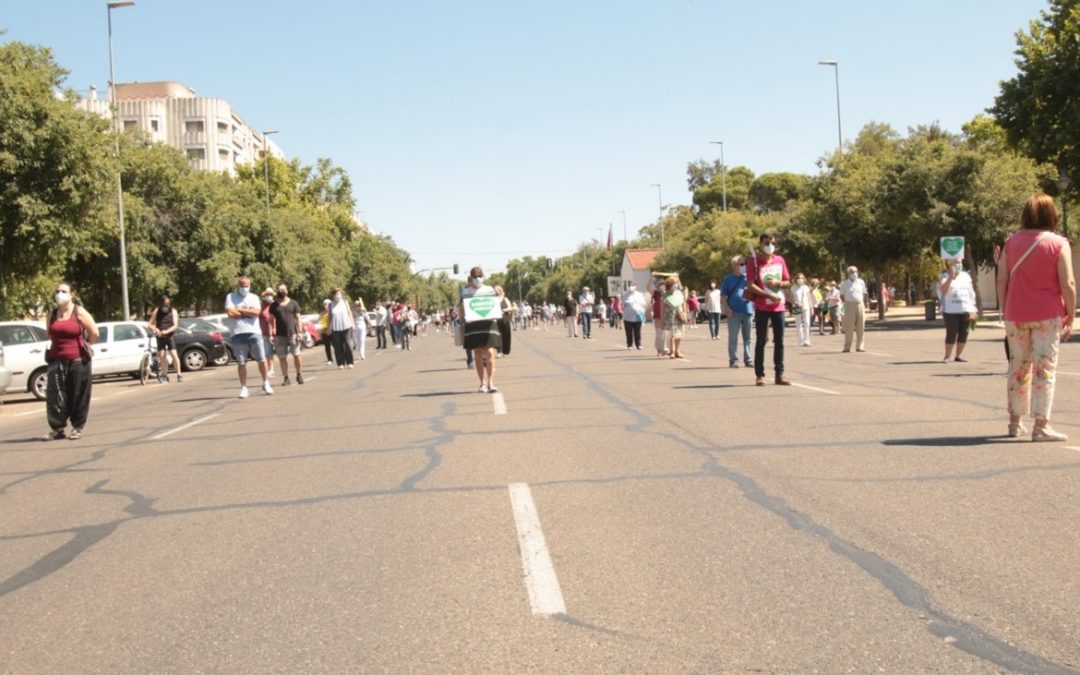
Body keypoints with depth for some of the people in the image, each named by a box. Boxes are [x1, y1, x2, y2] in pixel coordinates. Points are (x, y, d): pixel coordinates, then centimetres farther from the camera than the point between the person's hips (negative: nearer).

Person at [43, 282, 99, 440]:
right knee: (55, 396, -1)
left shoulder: (79, 313, -5)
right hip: (57, 360, 4)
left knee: (78, 396, 1)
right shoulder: (52, 315, 9)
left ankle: (77, 428, 12)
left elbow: (94, 333, -5)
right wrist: (61, 346, 12)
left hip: (77, 360, -4)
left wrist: (83, 347, 4)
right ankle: (58, 428, 6)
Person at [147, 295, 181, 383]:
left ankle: (179, 374, -6)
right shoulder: (157, 311, 1)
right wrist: (154, 329, -20)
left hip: (170, 335, -2)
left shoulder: (173, 311, -4)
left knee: (174, 354, -11)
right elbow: (150, 324, 2)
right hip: (160, 336, 2)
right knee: (161, 355, -5)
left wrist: (166, 331, -27)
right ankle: (164, 375, 5)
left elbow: (175, 325, -12)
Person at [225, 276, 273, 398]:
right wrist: (248, 313, -3)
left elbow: (257, 312, -6)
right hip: (238, 334, -1)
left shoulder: (254, 297, 11)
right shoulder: (230, 297, 6)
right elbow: (230, 313, -10)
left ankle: (266, 383, 18)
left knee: (261, 360, 2)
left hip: (254, 333, 1)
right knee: (241, 363, 0)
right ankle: (244, 388, 7)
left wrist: (240, 310, -6)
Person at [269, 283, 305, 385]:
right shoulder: (274, 305, 9)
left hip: (293, 333, -1)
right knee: (282, 357, 1)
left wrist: (300, 331, -3)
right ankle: (286, 378, 8)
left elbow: (298, 318, 7)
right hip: (280, 335, 1)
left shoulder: (293, 303, 8)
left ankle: (299, 375, 7)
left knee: (297, 355, -6)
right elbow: (271, 320, 8)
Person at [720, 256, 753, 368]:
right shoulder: (728, 279, 2)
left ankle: (748, 359, 12)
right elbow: (723, 295, 4)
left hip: (748, 310, 2)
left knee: (747, 337, 6)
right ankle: (733, 360, 3)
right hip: (734, 312, -2)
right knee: (733, 337, -1)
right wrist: (727, 308, -8)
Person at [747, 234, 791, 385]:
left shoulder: (780, 261, 8)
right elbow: (750, 285, -12)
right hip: (762, 308, -4)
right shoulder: (754, 262, -4)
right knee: (760, 341, -2)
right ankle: (760, 375, 1)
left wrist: (778, 283, -8)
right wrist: (770, 295, -18)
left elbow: (788, 282, 14)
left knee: (779, 341, 5)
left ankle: (779, 374, 10)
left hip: (778, 306, 4)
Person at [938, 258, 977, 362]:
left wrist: (973, 309, 4)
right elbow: (943, 290, -19)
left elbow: (972, 293, 11)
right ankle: (947, 356, 0)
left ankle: (958, 355, 13)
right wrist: (951, 276, -26)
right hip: (951, 311, -4)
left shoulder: (966, 276, 11)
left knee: (963, 334, 3)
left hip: (966, 310, 4)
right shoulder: (945, 276, 0)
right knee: (951, 334, -7)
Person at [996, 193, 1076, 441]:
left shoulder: (1011, 242, 4)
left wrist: (1006, 311, 11)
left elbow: (1001, 281, 3)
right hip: (1047, 315, -4)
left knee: (1018, 367, 14)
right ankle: (1041, 425, -7)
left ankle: (1015, 422, 21)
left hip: (1015, 315, 4)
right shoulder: (1058, 244, -6)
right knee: (1044, 368, -2)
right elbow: (1068, 284, -10)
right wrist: (1071, 316, -2)